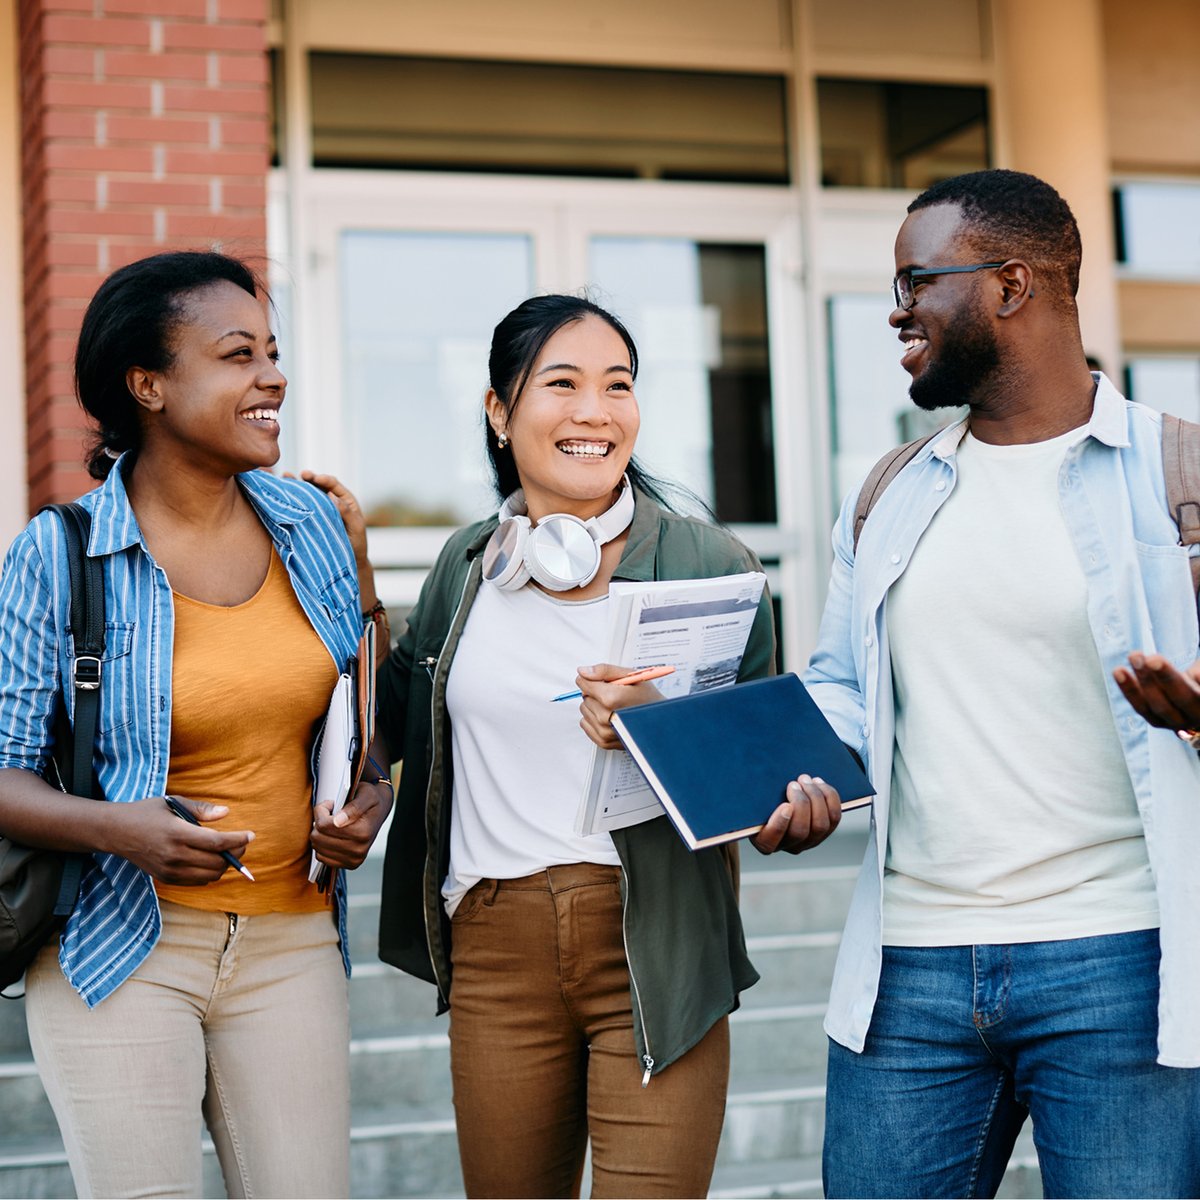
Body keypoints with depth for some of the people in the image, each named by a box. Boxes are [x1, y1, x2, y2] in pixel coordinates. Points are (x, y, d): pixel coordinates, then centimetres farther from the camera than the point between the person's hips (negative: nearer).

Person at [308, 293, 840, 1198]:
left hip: (654, 953, -3)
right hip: (495, 953, 3)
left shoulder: (708, 565, -3)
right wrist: (353, 571, 9)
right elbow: (399, 727, 16)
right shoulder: (468, 566, 8)